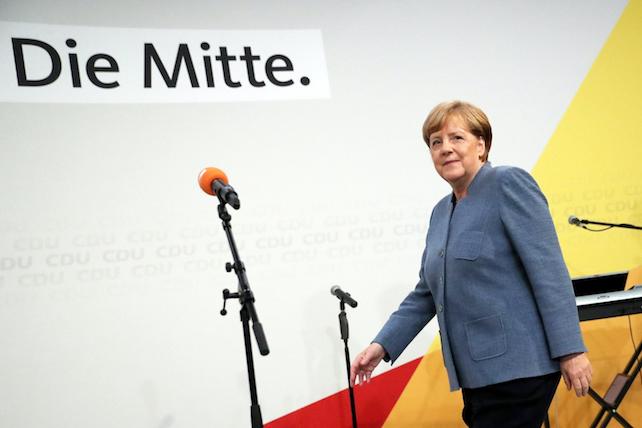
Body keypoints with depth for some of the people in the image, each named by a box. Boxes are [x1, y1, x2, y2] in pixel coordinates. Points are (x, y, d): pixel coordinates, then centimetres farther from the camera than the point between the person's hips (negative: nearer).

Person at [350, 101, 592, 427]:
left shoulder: (509, 184, -6)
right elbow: (426, 294, 20)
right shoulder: (441, 212, 16)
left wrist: (570, 350, -17)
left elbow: (548, 269, -13)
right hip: (476, 373, 8)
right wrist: (383, 345, 10)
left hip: (518, 367, -8)